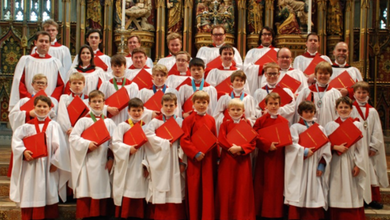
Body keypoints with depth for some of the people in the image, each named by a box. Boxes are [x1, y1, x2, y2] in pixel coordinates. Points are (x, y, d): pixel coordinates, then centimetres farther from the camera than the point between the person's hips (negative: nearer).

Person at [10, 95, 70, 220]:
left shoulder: (53, 126, -1)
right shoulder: (28, 126, 7)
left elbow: (59, 145, -5)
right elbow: (16, 138, 3)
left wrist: (55, 162, -9)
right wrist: (23, 151, -11)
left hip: (48, 166, -2)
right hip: (31, 166, 2)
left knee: (48, 194, 2)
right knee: (30, 194, 4)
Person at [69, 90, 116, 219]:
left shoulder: (109, 123, 10)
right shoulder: (83, 121, 3)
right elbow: (73, 137, -7)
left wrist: (111, 158, -3)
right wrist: (87, 144, -18)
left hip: (103, 163, 2)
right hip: (87, 162, -2)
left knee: (102, 189, 5)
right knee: (86, 191, 0)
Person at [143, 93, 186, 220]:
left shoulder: (180, 122, 5)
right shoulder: (156, 121, 2)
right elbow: (148, 135, -14)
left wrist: (183, 161, -4)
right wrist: (165, 142, -16)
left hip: (174, 159, 1)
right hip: (160, 160, -1)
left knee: (175, 188, 3)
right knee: (160, 188, 1)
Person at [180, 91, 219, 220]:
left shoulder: (211, 120, 8)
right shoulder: (189, 119, -4)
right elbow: (184, 140, -11)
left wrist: (217, 156, 6)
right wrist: (195, 153, -20)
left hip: (209, 160, 4)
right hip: (194, 160, -3)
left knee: (208, 190, 7)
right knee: (194, 190, 5)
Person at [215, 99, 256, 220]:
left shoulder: (247, 123, 5)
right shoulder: (225, 123, 4)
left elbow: (252, 143, -2)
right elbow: (221, 139, -8)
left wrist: (240, 148, -17)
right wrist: (231, 147, -21)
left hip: (243, 160, 1)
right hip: (227, 160, -1)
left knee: (242, 187, 4)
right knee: (226, 188, 3)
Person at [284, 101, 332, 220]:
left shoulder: (320, 128, 13)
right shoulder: (295, 127, 3)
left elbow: (326, 147, 8)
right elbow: (291, 145, -9)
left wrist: (322, 164, -1)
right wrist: (303, 151, -19)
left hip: (315, 168, 3)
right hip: (300, 167, -3)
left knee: (315, 195, 3)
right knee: (299, 195, -3)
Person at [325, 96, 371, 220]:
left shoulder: (357, 125, 5)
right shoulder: (330, 125, 6)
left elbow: (361, 147, 3)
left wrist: (358, 165, -5)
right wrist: (336, 147, -16)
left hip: (351, 164, 0)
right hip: (336, 165, 0)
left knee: (353, 196, -1)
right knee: (337, 195, -1)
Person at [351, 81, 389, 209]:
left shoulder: (373, 111, 8)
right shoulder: (351, 110, 1)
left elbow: (377, 131, 6)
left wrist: (374, 147, -3)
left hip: (370, 149, 3)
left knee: (372, 173, 3)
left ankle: (374, 199, 11)